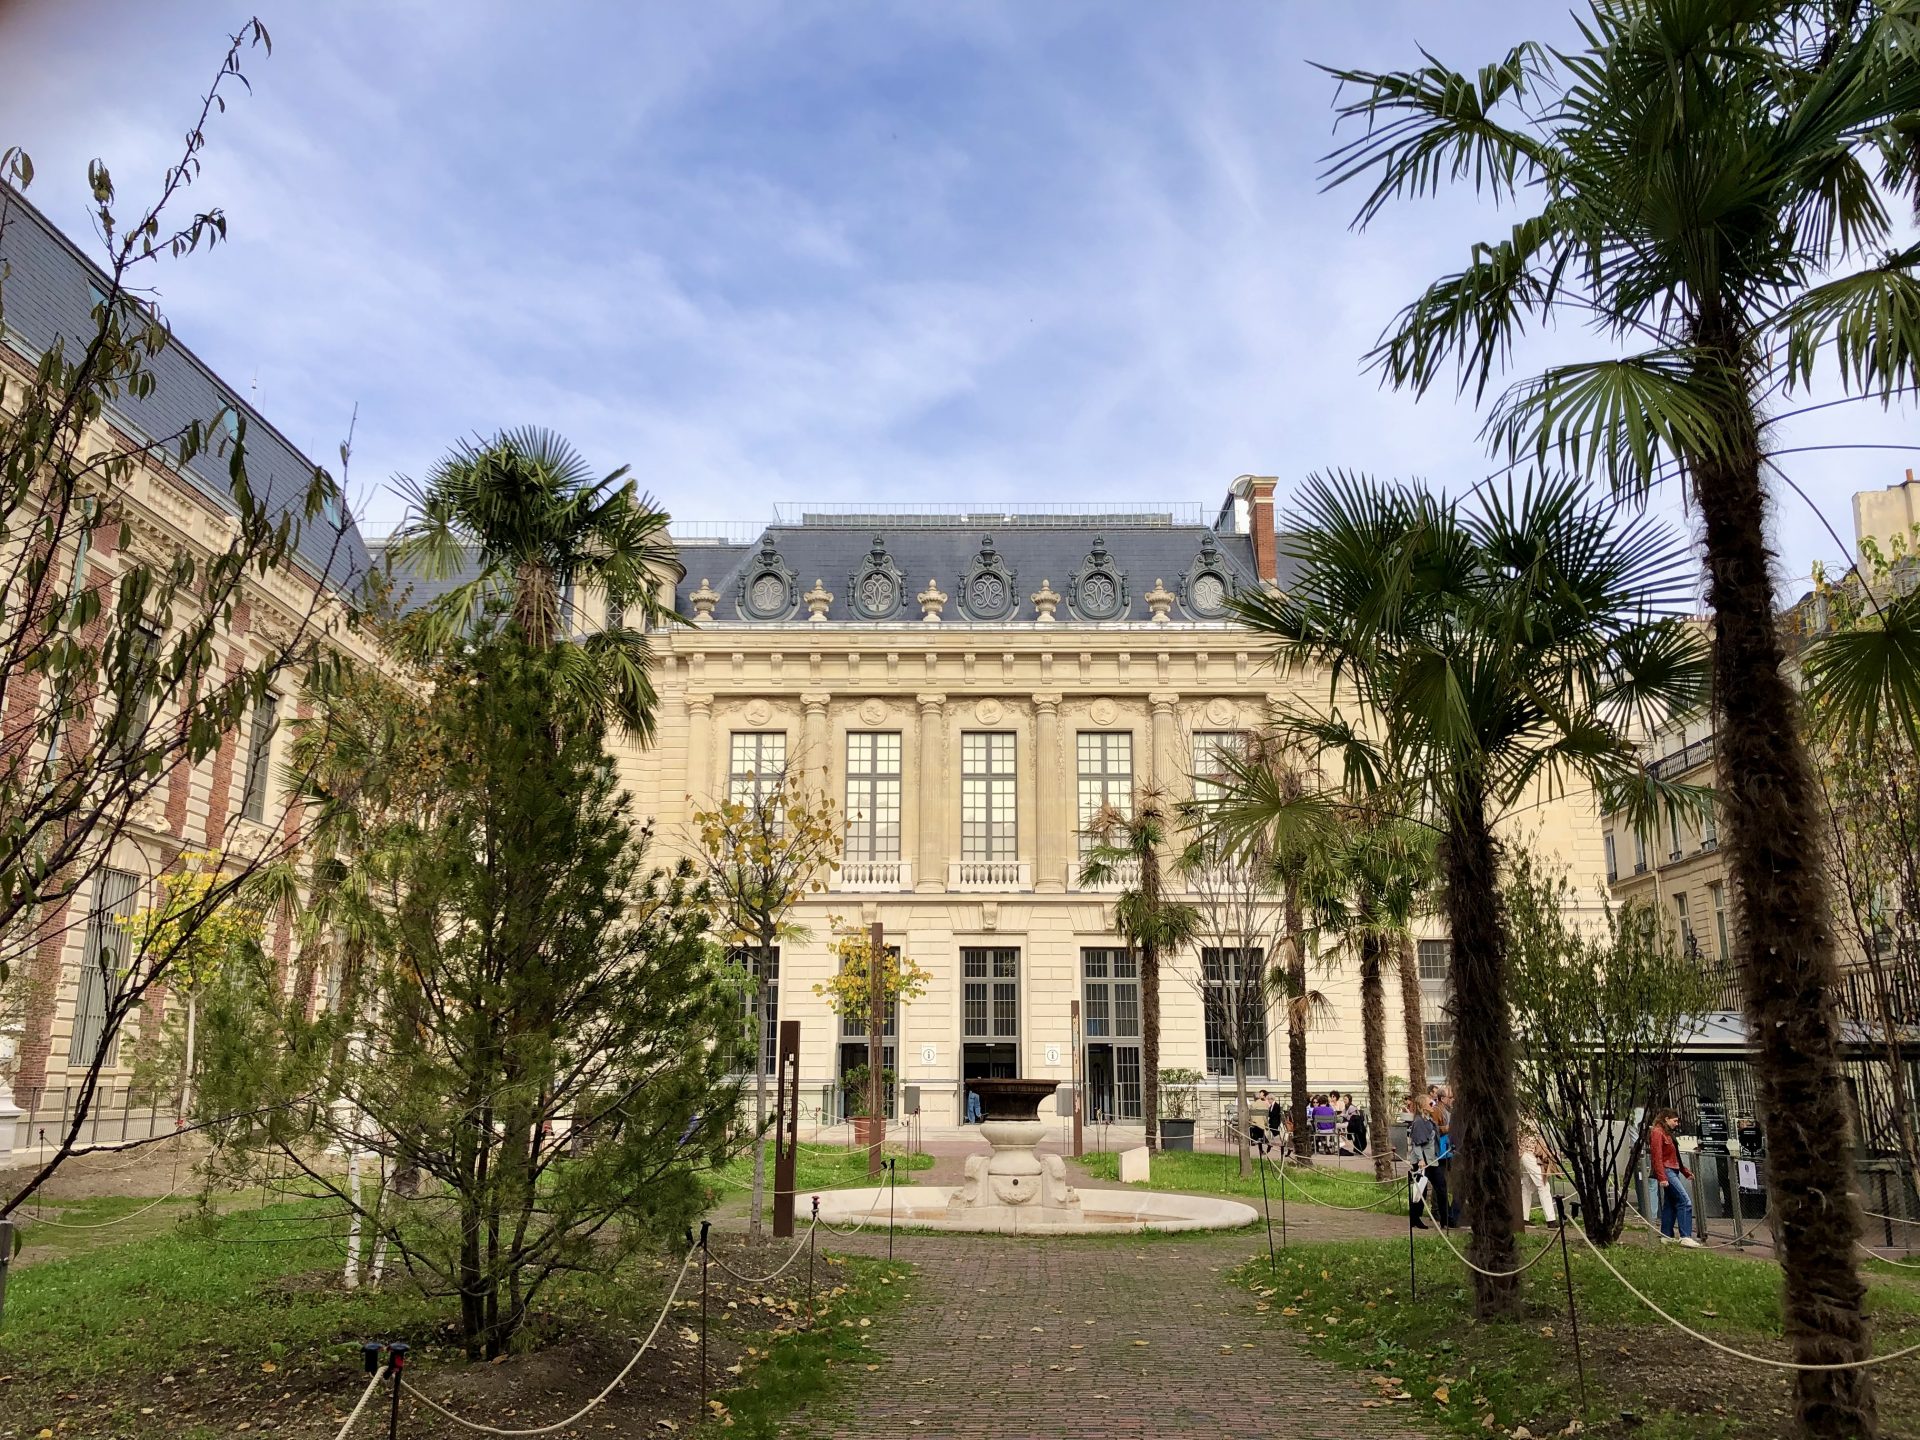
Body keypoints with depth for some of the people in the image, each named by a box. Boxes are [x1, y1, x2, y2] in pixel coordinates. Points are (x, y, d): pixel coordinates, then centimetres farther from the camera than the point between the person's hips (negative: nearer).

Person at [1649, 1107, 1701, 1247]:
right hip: (1666, 1171, -10)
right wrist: (1662, 1177, -23)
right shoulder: (1657, 1133, -12)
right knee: (1685, 1201, -15)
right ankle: (1685, 1237, -17)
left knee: (1670, 1204, 10)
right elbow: (1657, 1157, -18)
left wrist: (1686, 1172, 24)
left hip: (1673, 1172, 10)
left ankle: (1666, 1236, 13)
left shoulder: (1667, 1133, 19)